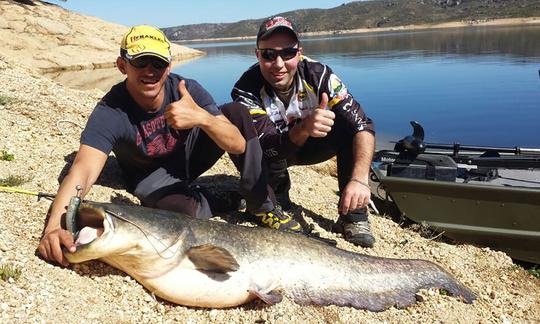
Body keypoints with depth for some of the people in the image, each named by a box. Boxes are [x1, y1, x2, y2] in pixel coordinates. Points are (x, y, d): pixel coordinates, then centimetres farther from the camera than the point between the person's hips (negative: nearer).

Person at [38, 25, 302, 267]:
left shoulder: (186, 89, -23)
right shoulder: (110, 112, -30)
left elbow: (238, 145, -28)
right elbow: (83, 170, -43)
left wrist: (202, 118, -48)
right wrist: (55, 225, -61)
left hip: (187, 157, 4)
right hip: (151, 176, -3)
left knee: (237, 112, -20)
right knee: (186, 211, -38)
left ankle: (263, 206, -8)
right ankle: (209, 200, 2)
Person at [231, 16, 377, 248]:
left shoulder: (318, 74, -24)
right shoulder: (247, 90, -28)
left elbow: (363, 125, -30)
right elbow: (271, 149, -36)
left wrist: (359, 179, -45)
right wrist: (304, 128, -57)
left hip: (309, 146, 2)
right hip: (273, 154, -2)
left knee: (350, 122, -26)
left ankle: (353, 216, -17)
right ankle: (278, 205, -3)